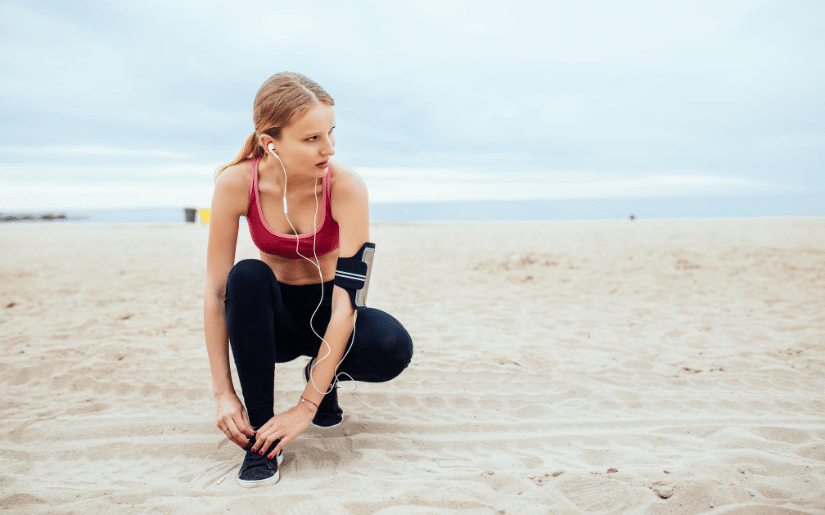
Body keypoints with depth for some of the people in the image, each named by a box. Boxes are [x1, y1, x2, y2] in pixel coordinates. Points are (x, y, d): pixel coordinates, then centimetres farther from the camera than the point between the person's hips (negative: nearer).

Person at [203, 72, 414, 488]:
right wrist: (223, 392, -21)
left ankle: (324, 379, 6)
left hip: (326, 313, 0)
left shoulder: (345, 186, -26)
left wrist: (306, 406, -30)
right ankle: (262, 431, -20)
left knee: (394, 347, -30)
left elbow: (347, 298, -29)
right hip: (273, 316, 1)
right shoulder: (237, 184, -21)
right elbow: (215, 291, -17)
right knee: (247, 275, -33)